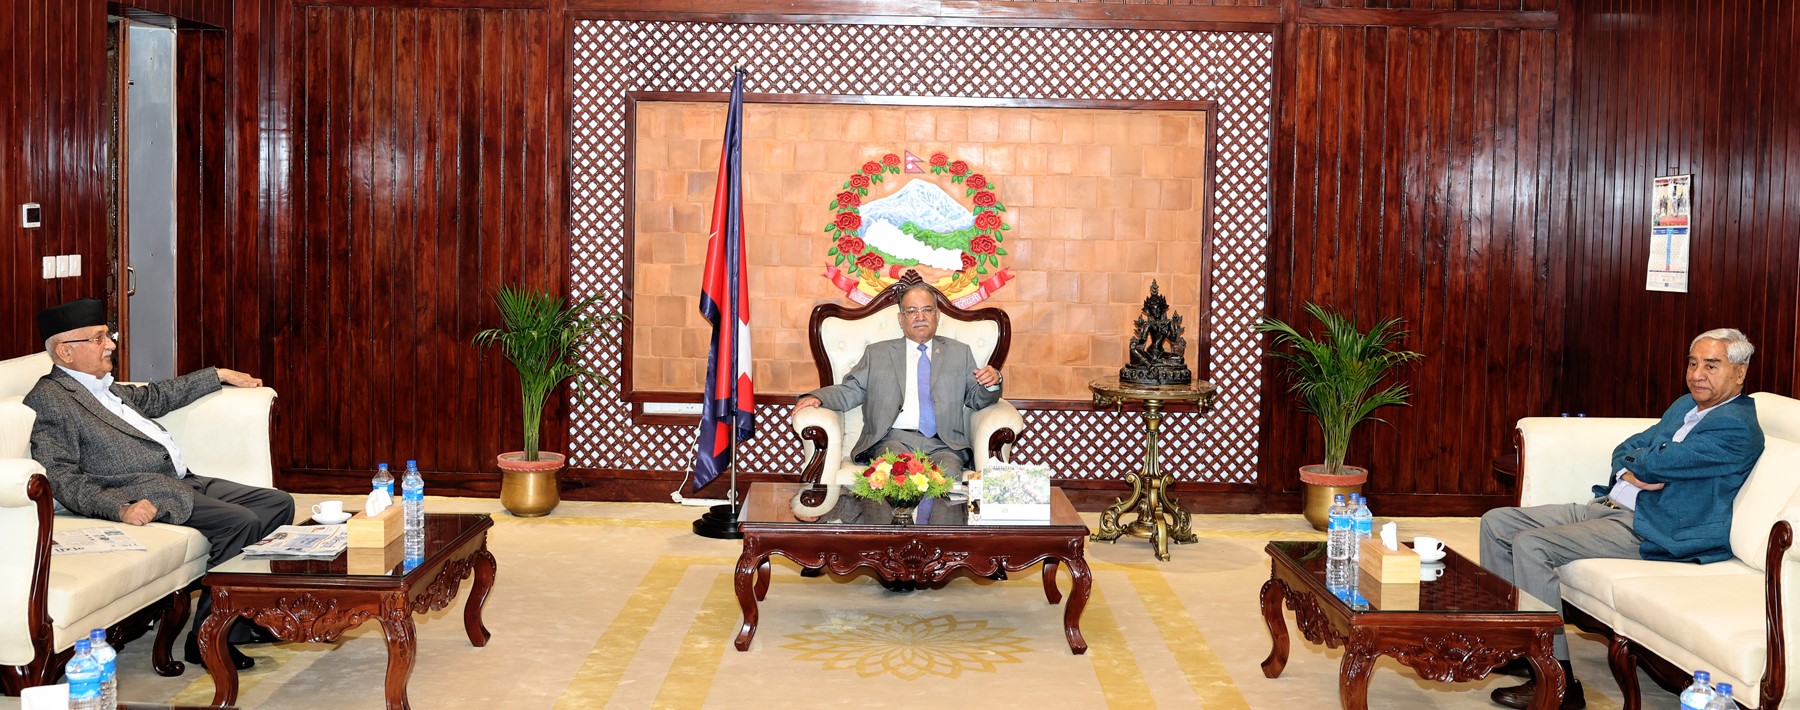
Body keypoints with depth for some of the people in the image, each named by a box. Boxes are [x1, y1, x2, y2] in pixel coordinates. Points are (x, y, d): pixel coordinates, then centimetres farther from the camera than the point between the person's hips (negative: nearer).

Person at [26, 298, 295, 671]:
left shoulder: (104, 386, 20)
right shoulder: (49, 399, -8)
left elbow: (156, 395, 38)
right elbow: (62, 479, -17)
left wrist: (219, 374, 42)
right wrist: (120, 509, -29)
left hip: (183, 480, 10)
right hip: (142, 494, -10)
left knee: (278, 503, 2)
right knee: (240, 522, -26)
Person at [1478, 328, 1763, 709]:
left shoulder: (1736, 427, -13)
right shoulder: (1686, 406, 18)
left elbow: (1654, 463, -21)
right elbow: (1626, 449, 19)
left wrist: (1638, 460, 3)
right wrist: (1630, 472, -4)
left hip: (1645, 531, -10)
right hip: (1606, 506, 10)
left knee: (1530, 545, -26)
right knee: (1496, 523, 2)